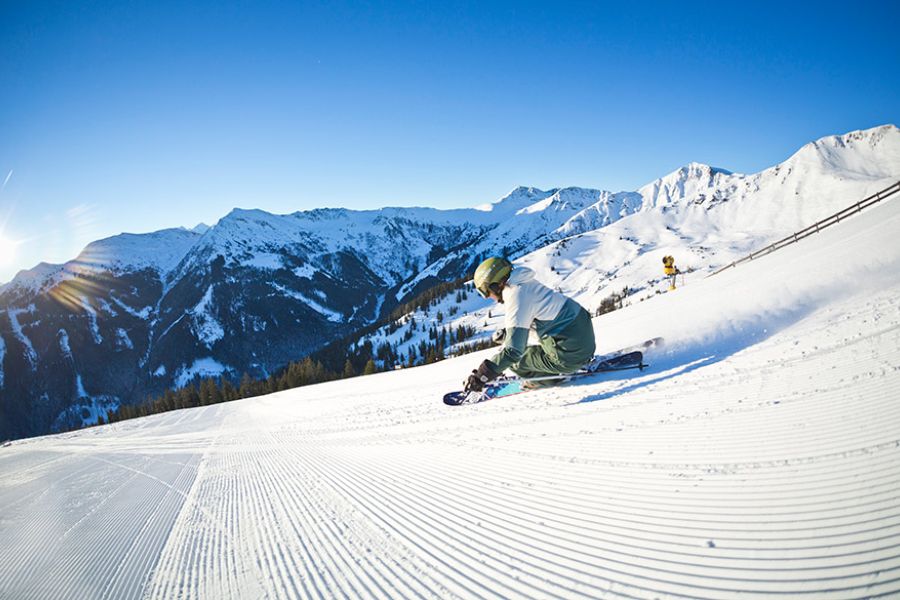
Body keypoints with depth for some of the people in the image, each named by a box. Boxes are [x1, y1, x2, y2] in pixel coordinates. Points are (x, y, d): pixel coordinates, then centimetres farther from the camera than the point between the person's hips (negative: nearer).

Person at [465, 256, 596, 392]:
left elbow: (513, 350, -27)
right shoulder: (525, 282, 5)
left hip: (571, 354, -9)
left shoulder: (516, 298, -21)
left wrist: (482, 375, -26)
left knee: (515, 360, 0)